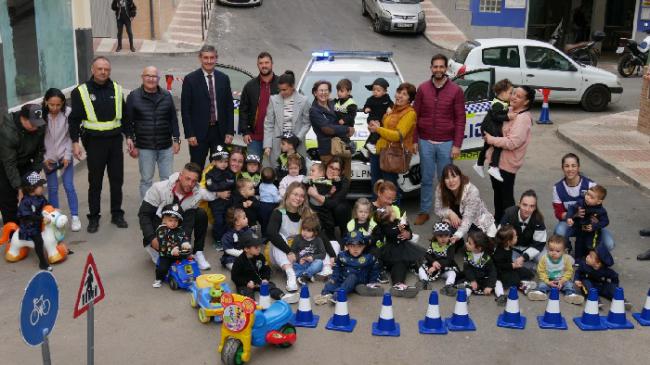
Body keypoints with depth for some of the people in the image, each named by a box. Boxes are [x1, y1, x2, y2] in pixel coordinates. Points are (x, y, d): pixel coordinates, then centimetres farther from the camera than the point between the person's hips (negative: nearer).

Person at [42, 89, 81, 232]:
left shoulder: (68, 113, -14)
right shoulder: (41, 115, -12)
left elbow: (71, 136, -7)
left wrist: (67, 156, -10)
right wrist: (45, 158, -8)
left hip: (64, 156, -1)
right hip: (48, 157, 1)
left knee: (69, 186, 0)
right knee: (52, 188, 7)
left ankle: (75, 217, 10)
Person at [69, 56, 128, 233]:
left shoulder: (117, 89, 6)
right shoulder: (81, 91, -4)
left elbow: (125, 115, 13)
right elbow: (74, 119, -3)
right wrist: (75, 142, -9)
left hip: (115, 140, 3)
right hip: (94, 142, -3)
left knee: (117, 180, 9)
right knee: (95, 182, 5)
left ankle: (117, 214, 22)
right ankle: (93, 217, 16)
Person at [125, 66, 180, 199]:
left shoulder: (166, 95, 7)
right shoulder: (133, 96, -1)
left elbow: (173, 119, 10)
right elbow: (128, 122, 0)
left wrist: (176, 139, 6)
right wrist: (131, 142, -6)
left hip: (166, 146, 2)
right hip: (144, 147, -2)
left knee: (167, 179, 8)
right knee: (146, 180, 6)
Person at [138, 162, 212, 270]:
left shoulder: (197, 193, -19)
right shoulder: (159, 189, -24)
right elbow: (143, 214, -19)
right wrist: (152, 238, -30)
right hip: (158, 226, -3)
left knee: (201, 215, -20)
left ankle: (198, 253, -8)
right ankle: (152, 248, 5)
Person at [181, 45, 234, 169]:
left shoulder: (224, 78, 6)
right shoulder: (190, 79, -4)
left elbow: (229, 107, 8)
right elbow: (185, 109, -4)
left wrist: (230, 131, 1)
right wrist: (189, 134, -10)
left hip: (220, 131, 3)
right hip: (199, 132, -3)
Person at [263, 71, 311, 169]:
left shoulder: (303, 101, -1)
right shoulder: (273, 100, 2)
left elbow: (306, 123, 4)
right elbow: (268, 124, 4)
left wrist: (297, 138, -10)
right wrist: (267, 145, -3)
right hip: (277, 145, 1)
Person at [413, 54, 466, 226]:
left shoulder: (456, 91, -2)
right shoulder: (422, 88, 2)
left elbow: (460, 119, -3)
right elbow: (415, 115, 6)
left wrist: (457, 145, -7)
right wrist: (414, 140, 2)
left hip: (446, 143, -1)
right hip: (425, 142, 1)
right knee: (426, 179, 9)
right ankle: (424, 212, 19)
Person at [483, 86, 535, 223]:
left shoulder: (523, 118, -21)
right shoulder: (509, 111, 8)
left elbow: (512, 142, -28)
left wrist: (491, 139, -20)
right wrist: (488, 135, 1)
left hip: (507, 163, -9)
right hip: (496, 159, 9)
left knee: (506, 196, 3)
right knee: (497, 192, 22)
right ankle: (498, 220, 37)